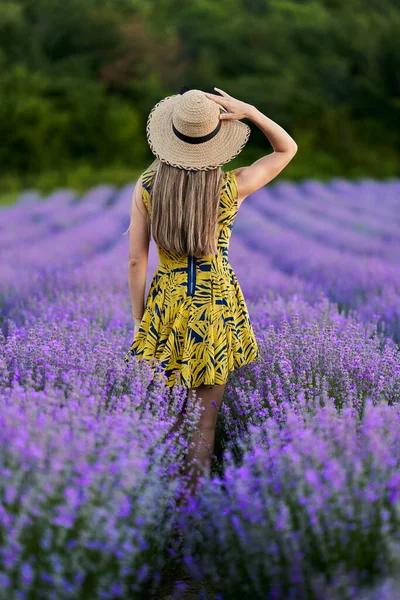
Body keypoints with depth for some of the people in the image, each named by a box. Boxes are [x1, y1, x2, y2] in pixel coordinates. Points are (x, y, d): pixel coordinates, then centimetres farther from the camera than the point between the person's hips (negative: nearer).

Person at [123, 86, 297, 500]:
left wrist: (138, 319, 6)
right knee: (206, 420, 10)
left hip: (166, 305, 2)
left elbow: (135, 260, -5)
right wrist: (247, 111, -9)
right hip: (215, 305, -2)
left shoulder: (146, 186, -9)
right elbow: (288, 148, 3)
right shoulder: (232, 187, -13)